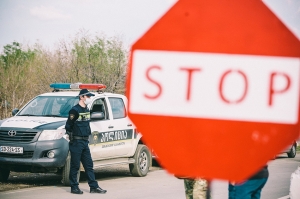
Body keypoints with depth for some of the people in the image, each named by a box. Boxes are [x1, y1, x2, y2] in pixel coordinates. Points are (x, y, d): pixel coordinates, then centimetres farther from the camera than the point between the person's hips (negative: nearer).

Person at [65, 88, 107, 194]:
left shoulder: (86, 110, 13)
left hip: (85, 142, 8)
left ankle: (94, 186, 10)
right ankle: (74, 187, 5)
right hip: (76, 142, -8)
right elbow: (68, 126, -11)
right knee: (75, 166, -1)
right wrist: (72, 136, -6)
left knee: (89, 165, 8)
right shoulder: (75, 110, -12)